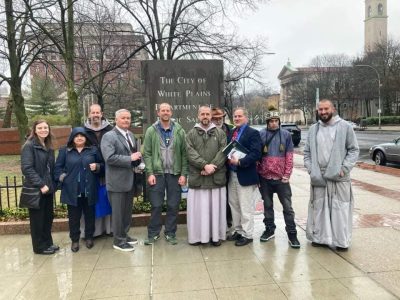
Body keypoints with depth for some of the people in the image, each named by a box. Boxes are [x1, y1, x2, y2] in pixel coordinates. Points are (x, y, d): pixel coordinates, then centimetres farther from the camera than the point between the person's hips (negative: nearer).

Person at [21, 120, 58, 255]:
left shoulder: (49, 147, 11)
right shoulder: (29, 145, -11)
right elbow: (26, 168, -20)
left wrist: (52, 185, 7)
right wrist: (40, 184, -22)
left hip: (48, 188, 7)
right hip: (36, 189, -7)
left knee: (48, 217, 15)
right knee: (37, 219, 5)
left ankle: (48, 243, 28)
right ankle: (40, 246, 17)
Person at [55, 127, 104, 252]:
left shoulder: (93, 150, 6)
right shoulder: (65, 151, 5)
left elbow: (102, 165, 10)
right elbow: (58, 167, 8)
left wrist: (97, 167, -9)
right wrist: (62, 177, -6)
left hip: (89, 189, 1)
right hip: (72, 190, 0)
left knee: (89, 214, 11)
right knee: (74, 216, 8)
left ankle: (89, 237, 27)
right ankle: (75, 240, 22)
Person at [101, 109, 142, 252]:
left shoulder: (131, 135, 14)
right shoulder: (109, 136, -11)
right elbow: (109, 158, -23)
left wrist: (137, 157, -1)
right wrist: (130, 158, -21)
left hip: (130, 180, 8)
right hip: (117, 181, -8)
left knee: (127, 211, 16)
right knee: (118, 212, 3)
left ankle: (125, 235, 31)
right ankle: (119, 241, 16)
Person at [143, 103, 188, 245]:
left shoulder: (179, 131, 4)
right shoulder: (151, 131, 2)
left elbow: (184, 153, 2)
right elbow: (147, 154, -1)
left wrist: (184, 174, -4)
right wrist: (150, 173, -9)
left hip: (175, 173, 1)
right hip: (157, 173, -1)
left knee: (173, 205, 7)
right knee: (156, 205, 5)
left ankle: (170, 233, 21)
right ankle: (153, 233, 20)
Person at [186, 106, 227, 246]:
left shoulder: (220, 133, 8)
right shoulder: (191, 134, 7)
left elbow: (223, 151, -2)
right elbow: (190, 152, -5)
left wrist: (213, 166, -14)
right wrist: (204, 165, -17)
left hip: (217, 176, 1)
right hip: (197, 176, 0)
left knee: (216, 206, 6)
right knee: (198, 207, 3)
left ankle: (216, 235, 17)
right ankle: (197, 235, 14)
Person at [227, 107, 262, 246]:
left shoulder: (253, 133, -8)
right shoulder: (231, 133, 15)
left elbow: (256, 154, -18)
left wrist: (240, 162, -25)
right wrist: (228, 159, -3)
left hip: (245, 175, -7)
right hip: (231, 174, 8)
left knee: (245, 207, 0)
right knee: (234, 204, 15)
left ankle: (247, 234, 12)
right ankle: (237, 230, 29)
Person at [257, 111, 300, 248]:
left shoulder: (286, 134, 1)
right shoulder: (261, 134, 1)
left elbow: (289, 156, 1)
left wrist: (287, 174, -5)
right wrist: (257, 174, 1)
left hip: (281, 177, -1)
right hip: (265, 177, 1)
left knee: (287, 206, 2)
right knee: (267, 205, 13)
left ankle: (292, 234, 11)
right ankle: (269, 229, 27)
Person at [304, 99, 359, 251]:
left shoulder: (344, 126, -2)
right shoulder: (313, 129, 8)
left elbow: (354, 149, -1)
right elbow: (307, 152, 13)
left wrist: (344, 168, -11)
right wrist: (310, 169, 0)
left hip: (338, 177, -3)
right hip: (318, 177, 3)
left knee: (340, 209, 1)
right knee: (319, 208, 11)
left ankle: (341, 241, 14)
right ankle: (319, 237, 24)